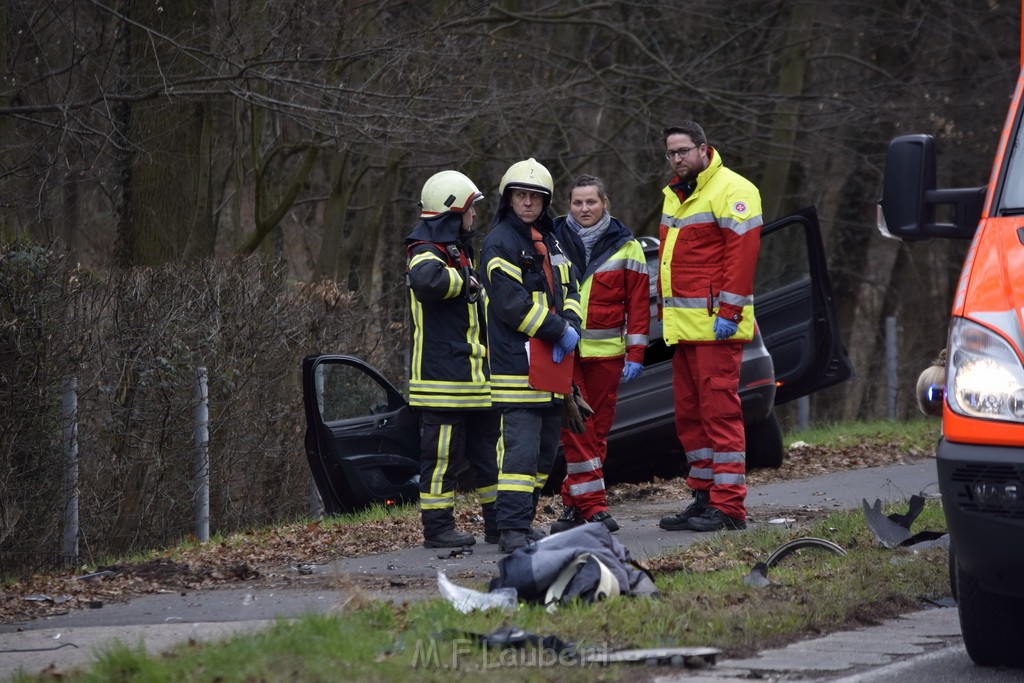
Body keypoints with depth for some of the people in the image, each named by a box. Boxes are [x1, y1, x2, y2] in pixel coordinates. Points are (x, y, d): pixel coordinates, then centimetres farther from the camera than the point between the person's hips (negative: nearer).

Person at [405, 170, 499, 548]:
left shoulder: (460, 252, 20)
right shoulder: (428, 253, -13)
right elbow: (426, 279, -38)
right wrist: (464, 280, -22)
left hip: (475, 378, 10)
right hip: (443, 374, -10)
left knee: (489, 447, 13)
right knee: (443, 453, -5)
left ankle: (498, 522, 20)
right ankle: (437, 527, 0)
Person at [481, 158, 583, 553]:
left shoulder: (550, 242, 19)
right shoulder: (500, 243, -8)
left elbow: (568, 290, 19)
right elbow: (511, 302, -17)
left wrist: (571, 326, -2)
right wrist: (557, 330, -15)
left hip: (552, 365, 9)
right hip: (518, 367, -9)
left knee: (545, 451, 12)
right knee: (521, 449, -15)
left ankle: (524, 520, 21)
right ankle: (512, 530, -18)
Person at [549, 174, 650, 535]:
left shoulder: (624, 247, 5)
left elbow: (638, 302, 4)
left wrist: (635, 354, -2)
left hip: (605, 354, 1)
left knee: (597, 430, 4)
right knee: (574, 428, -10)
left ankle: (575, 503, 12)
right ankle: (591, 504, -12)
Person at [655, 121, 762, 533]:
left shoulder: (730, 190, -8)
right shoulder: (675, 196, 21)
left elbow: (742, 252, -15)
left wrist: (729, 312, -20)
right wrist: (666, 311, 19)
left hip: (715, 327, -9)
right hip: (683, 326, 9)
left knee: (720, 410, -10)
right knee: (689, 413, 11)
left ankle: (729, 506, -10)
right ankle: (704, 497, 17)